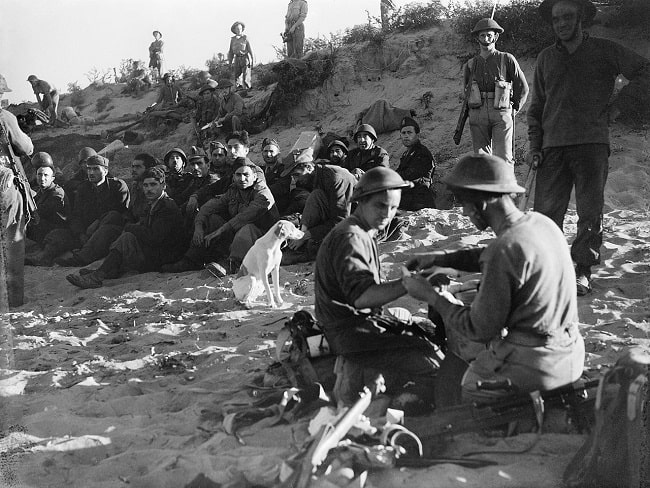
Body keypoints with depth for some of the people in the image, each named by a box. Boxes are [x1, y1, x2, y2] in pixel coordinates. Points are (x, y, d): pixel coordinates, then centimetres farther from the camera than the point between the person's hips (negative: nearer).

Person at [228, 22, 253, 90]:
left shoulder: (245, 38, -1)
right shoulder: (233, 39, 10)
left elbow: (250, 50, -3)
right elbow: (231, 52, 14)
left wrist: (252, 62, -9)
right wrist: (230, 63, 9)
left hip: (245, 59, -4)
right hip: (237, 60, 4)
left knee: (246, 79, -9)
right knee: (237, 78, 1)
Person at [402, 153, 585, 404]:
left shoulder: (505, 249, -25)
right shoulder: (541, 222, 2)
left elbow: (481, 329, -17)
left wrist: (431, 296, -6)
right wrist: (442, 258, 13)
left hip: (531, 367, -9)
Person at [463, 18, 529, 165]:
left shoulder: (507, 59, 4)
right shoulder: (470, 64, 13)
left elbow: (523, 88, 10)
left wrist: (514, 109, 6)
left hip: (501, 114, -3)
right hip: (477, 114, 3)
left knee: (503, 158, -11)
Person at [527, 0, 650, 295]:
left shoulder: (605, 52, 7)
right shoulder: (546, 58, 16)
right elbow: (536, 106, 20)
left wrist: (618, 105, -2)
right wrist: (534, 144, 9)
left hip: (591, 143, -2)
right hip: (553, 146, 3)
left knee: (590, 212, -2)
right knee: (546, 210, -3)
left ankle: (583, 271, 6)